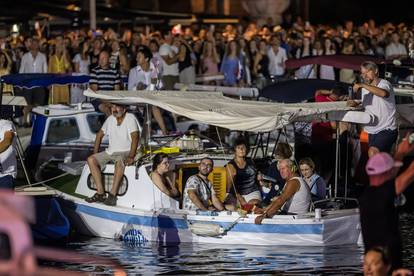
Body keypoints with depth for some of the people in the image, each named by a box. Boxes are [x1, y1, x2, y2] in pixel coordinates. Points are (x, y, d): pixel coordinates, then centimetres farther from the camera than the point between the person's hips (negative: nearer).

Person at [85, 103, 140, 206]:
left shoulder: (130, 118, -10)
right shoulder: (110, 119, 9)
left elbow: (135, 138, -20)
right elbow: (100, 134, 20)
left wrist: (131, 157, -31)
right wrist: (95, 153, 10)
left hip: (125, 152, -7)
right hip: (110, 151, 7)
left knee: (119, 162, -39)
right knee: (91, 160, -13)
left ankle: (113, 195, -40)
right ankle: (100, 193, -19)